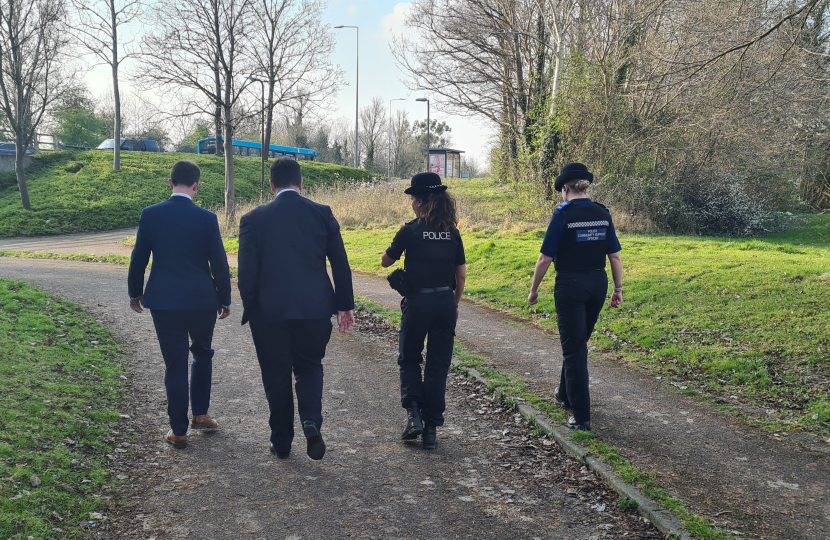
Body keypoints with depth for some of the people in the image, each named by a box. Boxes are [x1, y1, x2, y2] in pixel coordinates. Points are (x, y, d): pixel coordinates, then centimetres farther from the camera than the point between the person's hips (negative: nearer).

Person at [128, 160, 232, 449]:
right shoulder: (206, 218, -8)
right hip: (202, 300, -1)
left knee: (175, 364, 7)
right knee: (202, 353, 22)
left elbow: (138, 258, 3)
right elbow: (219, 263, -4)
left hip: (164, 301, 1)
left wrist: (135, 292, 17)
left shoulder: (150, 214, -3)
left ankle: (179, 430, 12)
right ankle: (200, 414, 24)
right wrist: (224, 299, 7)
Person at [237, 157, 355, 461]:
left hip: (270, 311, -1)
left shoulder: (254, 219, -4)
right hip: (315, 308, 1)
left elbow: (246, 272, -4)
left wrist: (251, 310, 9)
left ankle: (282, 442, 24)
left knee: (276, 376, 13)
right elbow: (340, 264, 0)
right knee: (309, 366, 20)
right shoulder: (322, 213, -1)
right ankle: (311, 422, -3)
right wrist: (345, 305, 8)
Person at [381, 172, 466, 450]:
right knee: (438, 366, 11)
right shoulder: (452, 233, 3)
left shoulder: (410, 231, -8)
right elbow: (461, 275, 6)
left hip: (417, 302, -3)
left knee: (409, 359, 18)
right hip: (445, 303, 3)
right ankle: (431, 428, 14)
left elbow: (385, 261, 3)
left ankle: (414, 414, 2)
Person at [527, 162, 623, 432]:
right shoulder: (602, 213, 3)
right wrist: (618, 290, 13)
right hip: (598, 284, 6)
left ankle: (582, 417, 3)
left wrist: (534, 290, -1)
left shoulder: (563, 214, -11)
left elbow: (545, 259, -12)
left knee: (574, 349, 1)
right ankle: (566, 394, 41)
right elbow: (615, 256, 5)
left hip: (570, 285, -6)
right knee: (579, 342, 23)